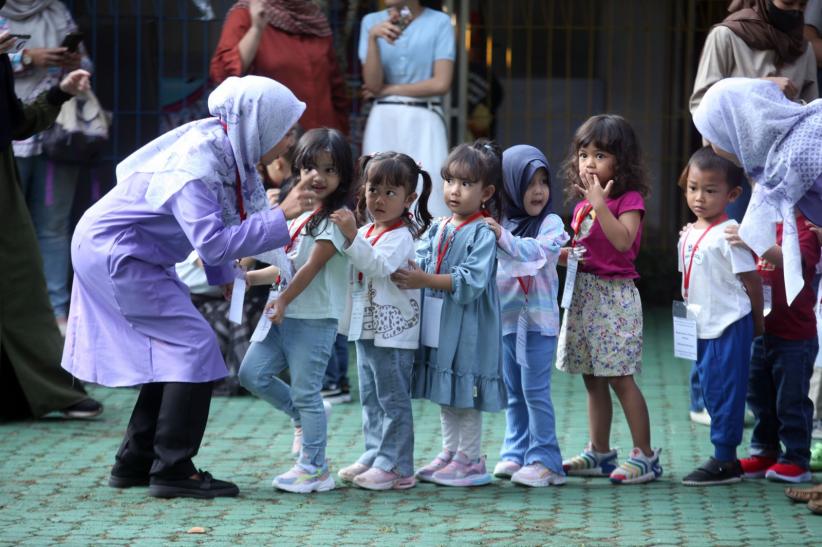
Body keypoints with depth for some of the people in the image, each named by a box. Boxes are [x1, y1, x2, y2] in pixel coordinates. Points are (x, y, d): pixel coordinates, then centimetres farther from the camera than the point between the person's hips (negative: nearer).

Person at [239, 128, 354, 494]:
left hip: (315, 319, -8)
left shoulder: (336, 219, -10)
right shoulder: (299, 216, 17)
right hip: (283, 316, 8)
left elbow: (312, 266, -16)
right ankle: (302, 416, 22)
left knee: (305, 392, -4)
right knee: (252, 373, 2)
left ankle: (314, 468, 5)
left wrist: (283, 300, -18)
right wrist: (247, 278, 12)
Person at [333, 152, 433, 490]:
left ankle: (396, 467, -1)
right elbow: (353, 271, 18)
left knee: (393, 399, -4)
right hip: (367, 329, 9)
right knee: (371, 399, 16)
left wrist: (352, 237, -41)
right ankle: (375, 456, 25)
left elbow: (378, 265, -31)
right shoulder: (365, 232, 12)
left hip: (393, 334, -9)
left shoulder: (400, 237, -15)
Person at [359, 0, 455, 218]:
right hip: (383, 122, 2)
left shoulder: (439, 22, -2)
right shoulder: (372, 22, 6)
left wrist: (389, 89, -3)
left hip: (424, 122, -2)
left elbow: (441, 83, -8)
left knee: (430, 198, -10)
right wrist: (373, 38, -15)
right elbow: (372, 84, -2)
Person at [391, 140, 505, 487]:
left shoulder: (483, 233, -12)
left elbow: (471, 280, -21)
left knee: (465, 393, -1)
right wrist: (411, 271, -17)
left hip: (468, 328, -8)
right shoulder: (438, 230, 12)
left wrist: (426, 280, -25)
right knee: (445, 394, 16)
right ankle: (450, 454, 26)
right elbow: (422, 261, 6)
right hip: (438, 327, 8)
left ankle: (470, 459, 8)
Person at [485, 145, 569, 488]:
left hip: (538, 317, -5)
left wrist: (503, 237, -29)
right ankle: (515, 454, 19)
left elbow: (537, 251, -22)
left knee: (535, 390, -7)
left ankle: (544, 461, -4)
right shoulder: (501, 223, 9)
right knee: (513, 392, 11)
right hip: (506, 316, 5)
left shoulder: (551, 224, -4)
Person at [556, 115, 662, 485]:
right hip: (583, 294, 8)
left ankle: (645, 455, -3)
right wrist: (565, 256, 2)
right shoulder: (582, 202, 14)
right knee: (593, 379, 11)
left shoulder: (629, 200, -8)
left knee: (620, 378, -8)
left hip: (615, 296, -8)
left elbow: (622, 240, -25)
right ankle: (599, 453, 18)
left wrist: (599, 202, -26)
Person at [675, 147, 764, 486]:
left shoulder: (729, 234, -15)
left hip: (729, 327, -8)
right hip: (702, 328, 8)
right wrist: (688, 312, 10)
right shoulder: (687, 235, 8)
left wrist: (757, 322, -4)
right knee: (709, 390, 13)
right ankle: (724, 458, 22)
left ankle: (725, 461, 3)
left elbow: (750, 278, -10)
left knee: (725, 391, -4)